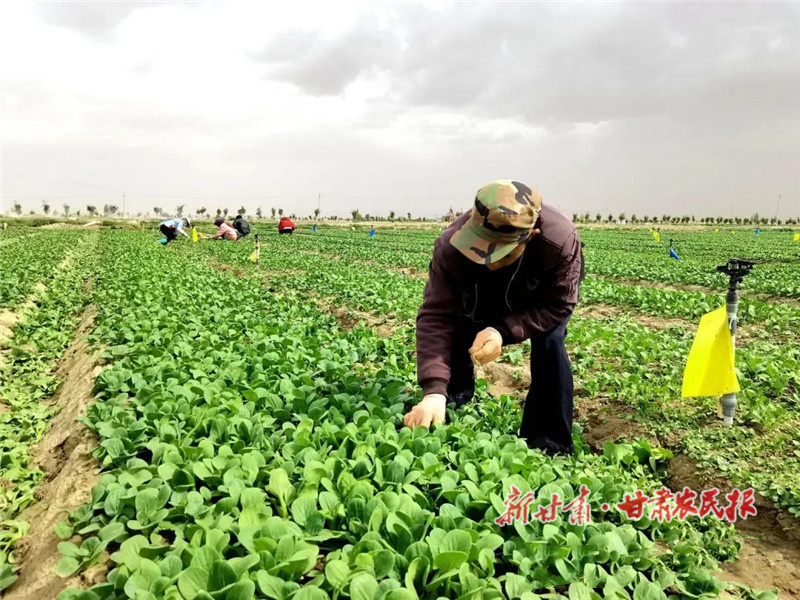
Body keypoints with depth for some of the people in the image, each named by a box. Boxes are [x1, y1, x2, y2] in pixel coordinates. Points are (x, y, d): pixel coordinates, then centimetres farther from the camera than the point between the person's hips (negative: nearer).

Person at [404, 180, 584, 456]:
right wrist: (434, 389, -54)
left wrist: (504, 331, -46)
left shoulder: (560, 241, -44)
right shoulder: (450, 247, -40)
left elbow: (559, 305, -30)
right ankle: (455, 397, 19)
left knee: (548, 344, -24)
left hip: (543, 296, -1)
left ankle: (551, 445, -8)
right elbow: (435, 317, -41)